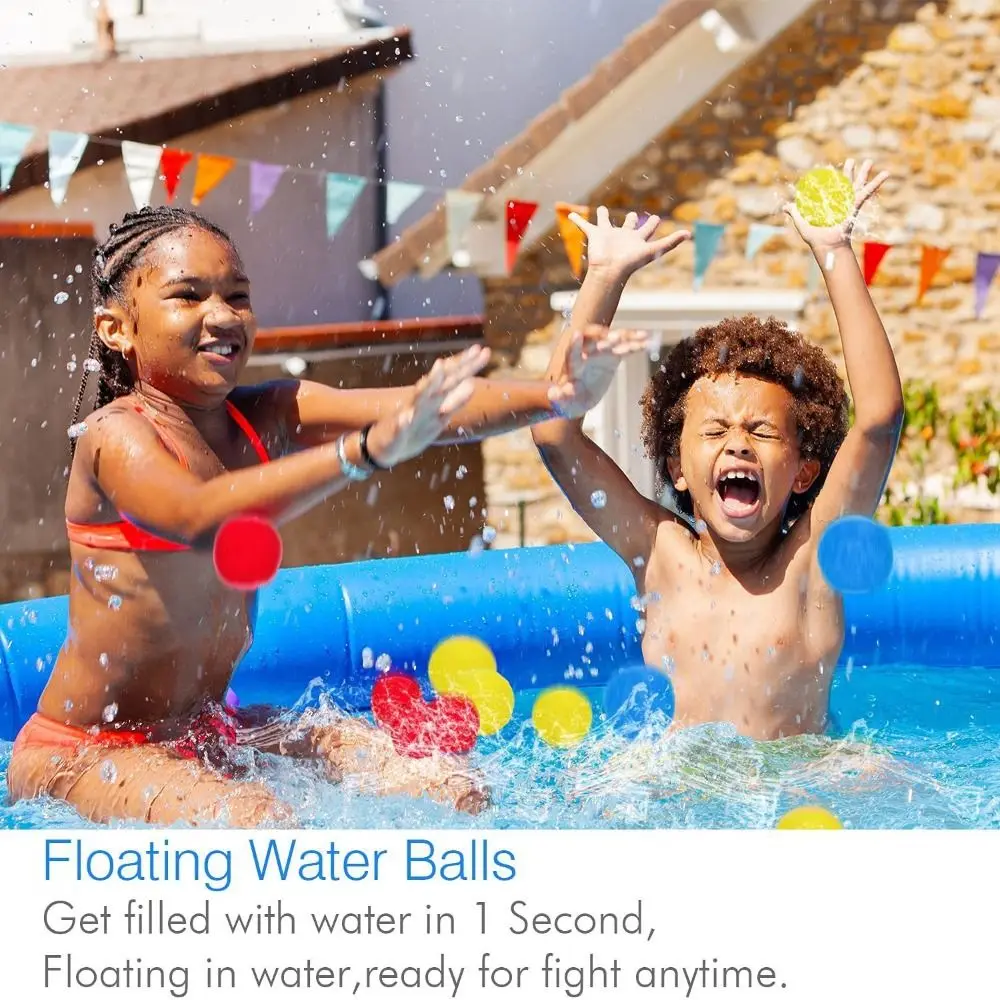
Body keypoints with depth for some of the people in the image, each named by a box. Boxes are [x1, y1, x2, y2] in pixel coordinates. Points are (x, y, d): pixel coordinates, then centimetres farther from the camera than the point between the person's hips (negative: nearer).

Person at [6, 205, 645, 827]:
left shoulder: (268, 417, 0)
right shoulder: (117, 435, -19)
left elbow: (434, 414, -15)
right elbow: (201, 519, -41)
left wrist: (554, 397, -33)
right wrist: (365, 452, -53)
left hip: (212, 732, 7)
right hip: (82, 753, -7)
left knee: (453, 791, -6)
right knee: (255, 819, -34)